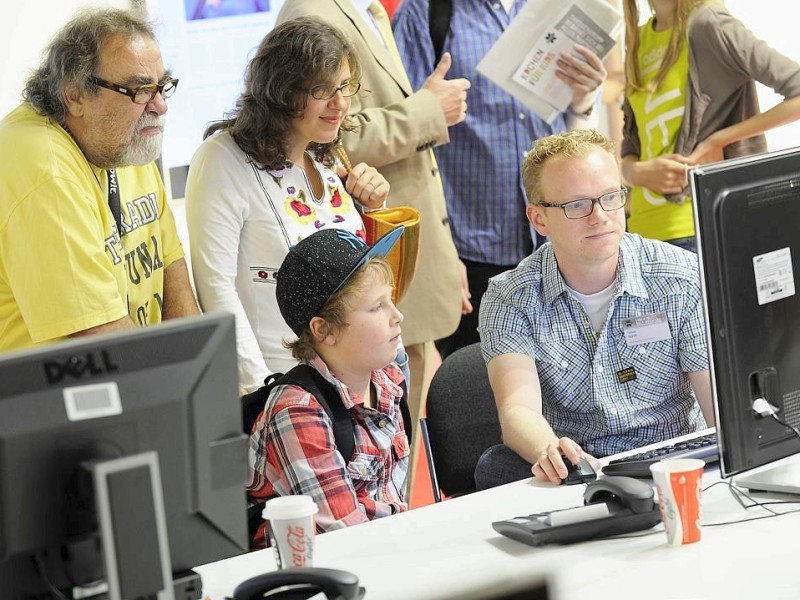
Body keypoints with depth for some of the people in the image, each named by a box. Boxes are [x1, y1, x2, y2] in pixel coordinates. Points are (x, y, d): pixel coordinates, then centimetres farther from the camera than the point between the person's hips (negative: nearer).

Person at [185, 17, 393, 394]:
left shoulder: (323, 159, 8)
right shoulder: (224, 160, -13)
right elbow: (215, 285, -18)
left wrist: (371, 208, 1)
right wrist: (259, 384, -22)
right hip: (278, 378, -6)